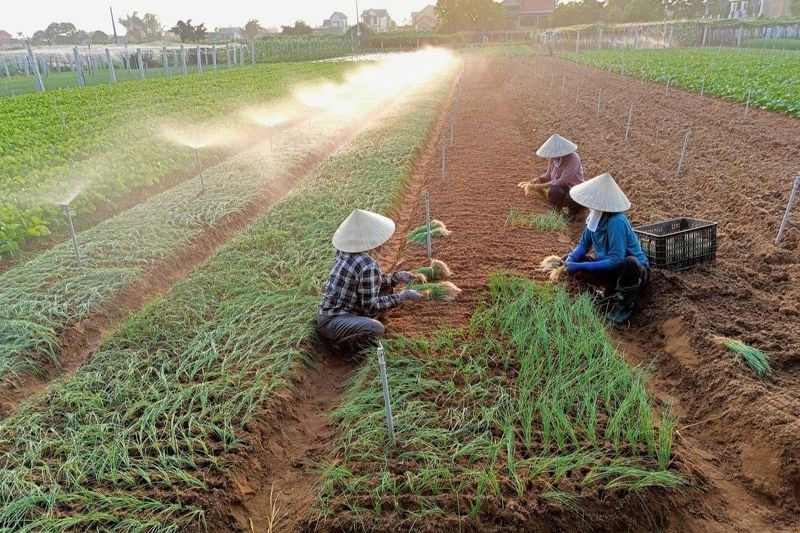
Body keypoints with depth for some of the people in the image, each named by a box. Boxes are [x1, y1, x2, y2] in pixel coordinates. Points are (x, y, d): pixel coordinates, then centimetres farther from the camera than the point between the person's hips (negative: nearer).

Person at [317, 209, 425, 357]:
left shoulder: (346, 252, 2)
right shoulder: (368, 265, -25)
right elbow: (371, 305, -21)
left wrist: (396, 277, 8)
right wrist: (404, 296, -17)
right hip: (331, 322, -9)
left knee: (387, 289, 13)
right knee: (376, 329, -35)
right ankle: (340, 344, -8)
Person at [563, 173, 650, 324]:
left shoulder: (616, 222, -31)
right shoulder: (596, 217, -9)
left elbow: (615, 260, -35)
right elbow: (584, 244, 5)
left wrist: (580, 267, -35)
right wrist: (571, 258, -16)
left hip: (636, 270, -7)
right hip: (609, 269, 7)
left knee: (629, 263, -42)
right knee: (569, 261, -6)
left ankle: (627, 303, -11)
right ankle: (611, 289, 7)